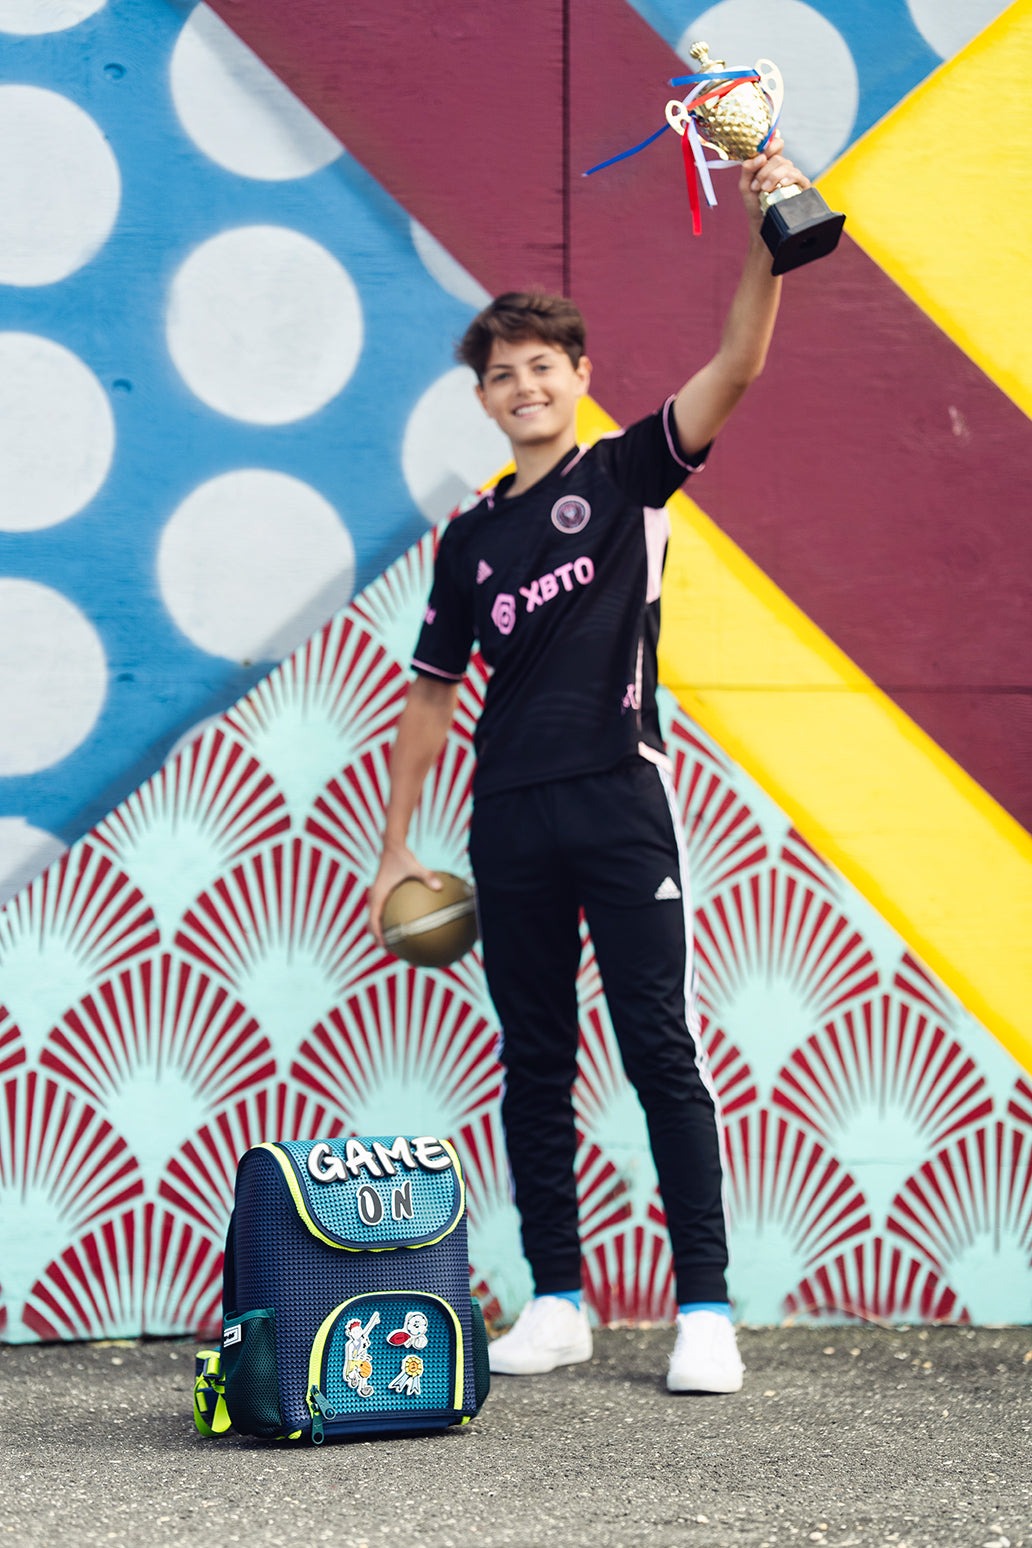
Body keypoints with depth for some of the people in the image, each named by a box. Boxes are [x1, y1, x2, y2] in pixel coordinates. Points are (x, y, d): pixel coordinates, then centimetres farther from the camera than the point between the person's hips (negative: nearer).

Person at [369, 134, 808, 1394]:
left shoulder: (627, 475, 5)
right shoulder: (471, 537, 15)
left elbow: (737, 366, -11)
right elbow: (431, 694, 19)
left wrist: (765, 239, -26)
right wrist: (395, 846, 15)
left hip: (620, 804, -4)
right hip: (510, 824, 4)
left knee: (661, 1052, -5)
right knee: (534, 1064, 7)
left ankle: (704, 1307, -3)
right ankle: (556, 1302, 15)